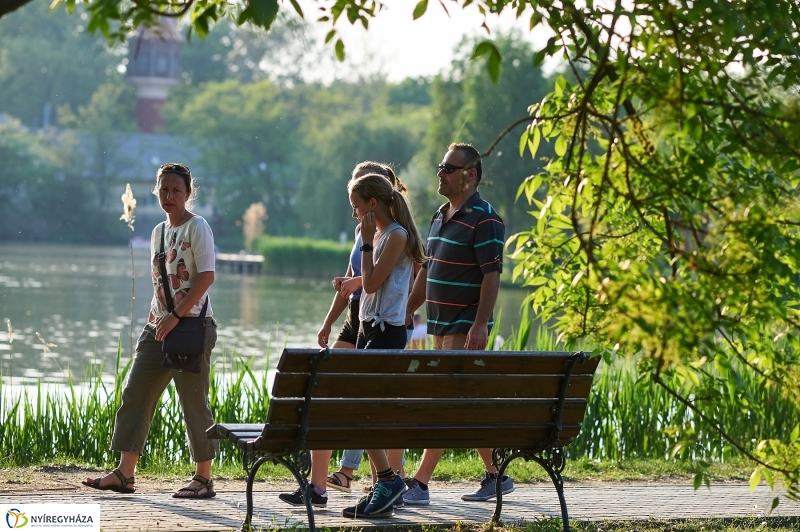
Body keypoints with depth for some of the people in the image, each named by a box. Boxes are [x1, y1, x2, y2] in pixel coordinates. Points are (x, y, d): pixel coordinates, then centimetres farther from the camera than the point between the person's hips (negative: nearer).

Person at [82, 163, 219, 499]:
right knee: (135, 394, 4)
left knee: (194, 401, -4)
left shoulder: (197, 228, -8)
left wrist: (175, 316, -20)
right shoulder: (159, 231, 15)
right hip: (159, 327, 8)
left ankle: (203, 478, 5)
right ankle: (124, 474, 7)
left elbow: (206, 276, -17)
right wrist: (153, 318, 10)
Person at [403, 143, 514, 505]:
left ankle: (420, 483, -11)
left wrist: (480, 324, -24)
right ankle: (495, 474, 21)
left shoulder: (484, 218, -12)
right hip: (440, 323, 9)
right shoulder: (441, 216, 15)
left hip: (466, 326, -9)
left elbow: (491, 275, -18)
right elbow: (427, 270, 21)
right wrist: (408, 310, 17)